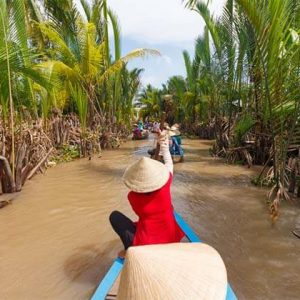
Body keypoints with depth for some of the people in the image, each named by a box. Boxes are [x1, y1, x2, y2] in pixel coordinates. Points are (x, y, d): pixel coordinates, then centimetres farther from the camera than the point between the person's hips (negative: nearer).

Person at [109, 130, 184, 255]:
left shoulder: (132, 196, -19)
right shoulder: (165, 186, -18)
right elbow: (169, 164, 3)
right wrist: (164, 142, 14)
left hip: (146, 243, -3)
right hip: (170, 239, 3)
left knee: (114, 216, 7)